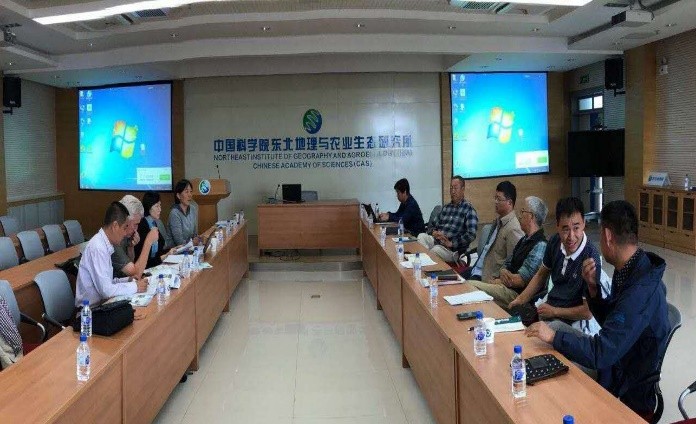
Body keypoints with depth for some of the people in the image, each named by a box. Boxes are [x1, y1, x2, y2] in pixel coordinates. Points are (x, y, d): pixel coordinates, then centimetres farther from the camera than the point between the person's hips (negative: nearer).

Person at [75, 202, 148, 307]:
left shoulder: (104, 244, 5)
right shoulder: (97, 247, -20)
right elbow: (106, 290, -23)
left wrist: (129, 280, 3)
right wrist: (135, 286, -14)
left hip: (100, 303, 8)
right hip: (90, 309, -8)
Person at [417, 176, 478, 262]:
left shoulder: (469, 210, -2)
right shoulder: (446, 207, 19)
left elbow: (471, 235, -14)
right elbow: (434, 226, 21)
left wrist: (451, 243, -18)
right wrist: (434, 232, -4)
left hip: (453, 250, -6)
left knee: (436, 249, -37)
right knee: (421, 236, -23)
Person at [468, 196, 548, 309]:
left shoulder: (539, 246, -16)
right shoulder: (525, 240, 16)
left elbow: (520, 281, -19)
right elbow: (506, 264, 18)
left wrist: (498, 281, -4)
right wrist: (504, 272, -6)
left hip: (517, 294, -9)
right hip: (506, 286, 9)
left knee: (470, 286, -20)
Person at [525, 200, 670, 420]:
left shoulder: (641, 291, -30)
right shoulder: (629, 271, -2)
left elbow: (602, 353, -30)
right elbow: (608, 321, 10)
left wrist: (554, 336, -19)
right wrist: (593, 287, -6)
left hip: (627, 396, -7)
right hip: (616, 367, 7)